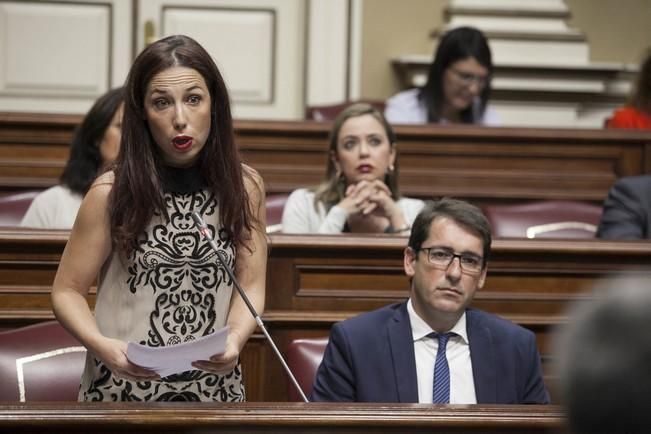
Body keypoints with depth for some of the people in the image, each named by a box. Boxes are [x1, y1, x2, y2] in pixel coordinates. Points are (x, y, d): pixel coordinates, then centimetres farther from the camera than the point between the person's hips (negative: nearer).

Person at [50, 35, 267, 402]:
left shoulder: (244, 187, -3)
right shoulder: (111, 193, -9)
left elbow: (251, 286, -2)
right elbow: (68, 290, -4)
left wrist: (235, 338, -23)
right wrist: (101, 345, -23)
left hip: (215, 385, 2)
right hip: (125, 387, -2)